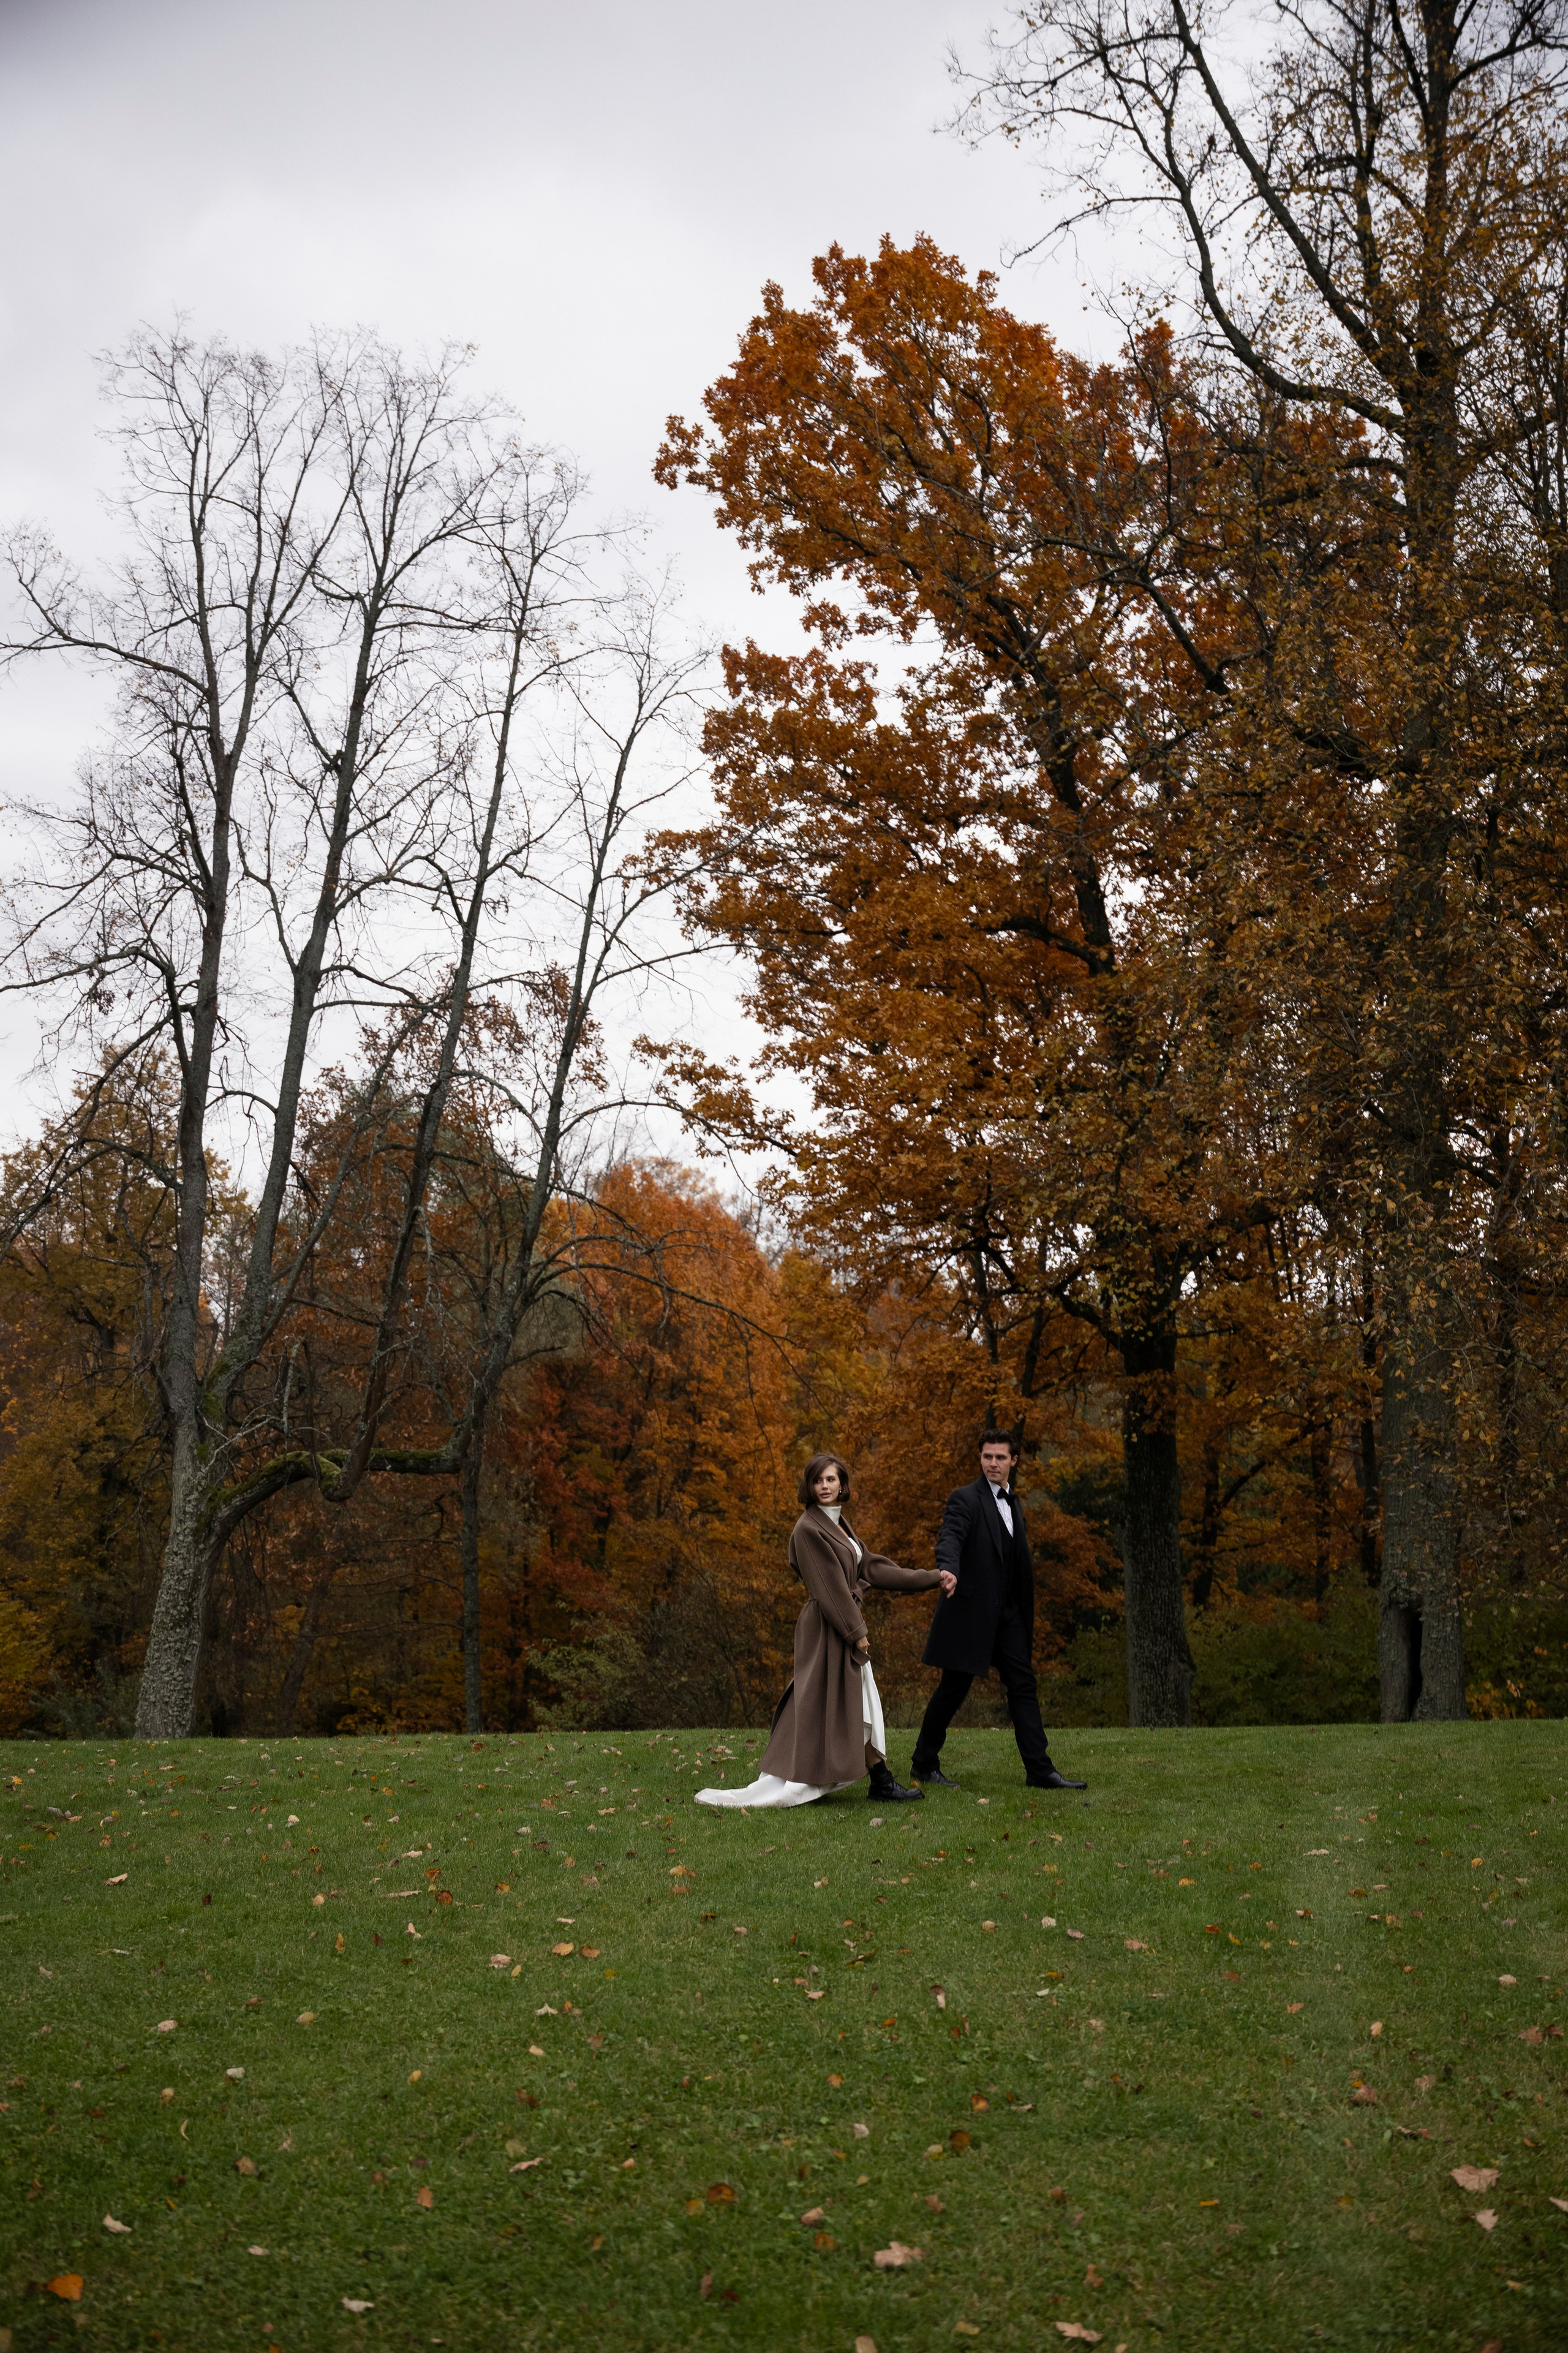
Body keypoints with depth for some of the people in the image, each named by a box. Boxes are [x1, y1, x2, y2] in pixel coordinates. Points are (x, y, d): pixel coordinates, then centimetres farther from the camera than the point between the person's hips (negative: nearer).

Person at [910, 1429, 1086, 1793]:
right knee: (953, 1688, -1)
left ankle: (1040, 1770, 2)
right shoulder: (965, 1499, -8)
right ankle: (924, 1765, 12)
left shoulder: (1014, 1503, 16)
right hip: (971, 1609, -7)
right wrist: (949, 1571, -46)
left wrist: (1026, 1611, 18)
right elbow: (950, 1538, -25)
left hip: (1007, 1612, 7)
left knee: (1023, 1686, 2)